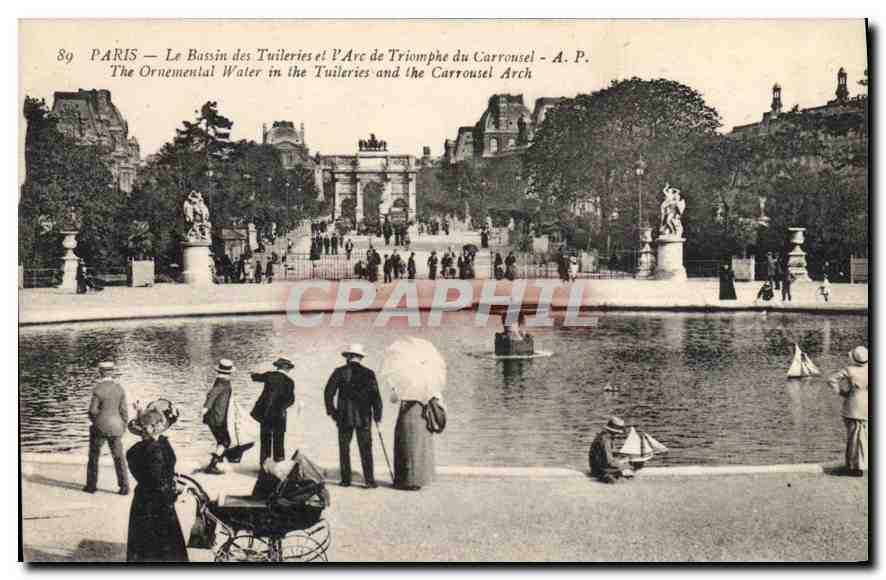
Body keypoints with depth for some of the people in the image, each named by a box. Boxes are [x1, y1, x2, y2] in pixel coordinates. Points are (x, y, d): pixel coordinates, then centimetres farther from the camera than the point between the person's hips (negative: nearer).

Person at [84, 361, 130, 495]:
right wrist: (122, 428, 10)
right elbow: (124, 411, -1)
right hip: (115, 428, 3)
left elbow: (93, 410, -13)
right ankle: (124, 487, 6)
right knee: (119, 457, 9)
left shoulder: (97, 389, -14)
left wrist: (94, 420, 9)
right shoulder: (120, 389, -3)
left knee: (94, 456, 14)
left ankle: (91, 485, 21)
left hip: (100, 428, -3)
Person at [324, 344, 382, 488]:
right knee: (365, 449, 2)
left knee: (344, 448, 9)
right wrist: (377, 415, 5)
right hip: (364, 417, 0)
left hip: (344, 417, 0)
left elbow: (328, 392, -2)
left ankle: (345, 479, 9)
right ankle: (369, 480, -5)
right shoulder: (368, 373, 0)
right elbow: (375, 396, -2)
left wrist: (331, 410, 9)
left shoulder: (340, 372, 0)